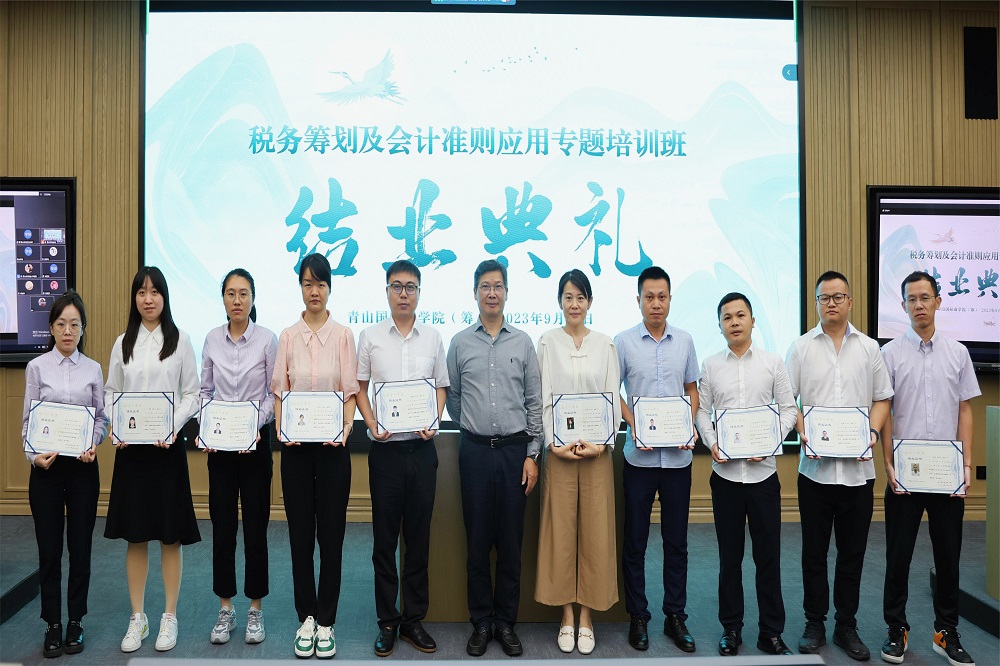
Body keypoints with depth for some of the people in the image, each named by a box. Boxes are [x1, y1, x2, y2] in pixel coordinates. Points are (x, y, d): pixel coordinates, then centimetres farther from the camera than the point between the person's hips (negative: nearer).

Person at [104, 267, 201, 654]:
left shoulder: (180, 341, 0)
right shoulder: (123, 343, 8)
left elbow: (191, 394, -1)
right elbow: (111, 392, 9)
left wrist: (173, 427, -16)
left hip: (167, 446, -2)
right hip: (130, 447, 3)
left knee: (170, 535, 3)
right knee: (135, 535, 8)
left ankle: (169, 617, 17)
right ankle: (137, 618, 21)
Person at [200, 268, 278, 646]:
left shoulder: (267, 339, -5)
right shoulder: (212, 340, 4)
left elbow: (273, 394, -4)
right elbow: (205, 391, 8)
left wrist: (255, 423, -18)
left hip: (255, 441, -2)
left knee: (255, 526, 4)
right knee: (222, 525, 7)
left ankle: (255, 610, 18)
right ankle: (225, 609, 21)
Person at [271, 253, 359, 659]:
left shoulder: (343, 335, 2)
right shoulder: (288, 337, 6)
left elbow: (351, 392, -1)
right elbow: (279, 391, 4)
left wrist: (345, 429, -16)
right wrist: (281, 428, -12)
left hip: (332, 445, -1)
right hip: (295, 445, 1)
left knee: (331, 534, 4)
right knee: (300, 534, 8)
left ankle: (326, 622, 16)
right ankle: (306, 618, 21)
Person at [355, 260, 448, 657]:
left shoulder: (432, 338, 7)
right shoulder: (370, 337, 3)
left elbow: (441, 387, 11)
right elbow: (359, 388, 5)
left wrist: (434, 422, -6)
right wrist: (372, 424, -10)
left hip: (422, 448, 2)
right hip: (385, 448, -1)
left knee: (419, 538, 9)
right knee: (385, 538, 6)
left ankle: (414, 618, 22)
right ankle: (387, 622, 19)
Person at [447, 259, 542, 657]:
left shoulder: (523, 343, 5)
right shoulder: (460, 343, 4)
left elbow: (535, 402, 4)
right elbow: (452, 397, 14)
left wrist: (532, 454, 0)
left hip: (514, 449, 0)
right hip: (475, 450, 0)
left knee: (511, 542, 6)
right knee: (477, 541, 6)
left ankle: (506, 623, 19)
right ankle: (481, 623, 19)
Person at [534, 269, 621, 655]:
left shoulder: (605, 345, 6)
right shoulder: (548, 342, 3)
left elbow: (613, 398, 3)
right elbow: (543, 398, 0)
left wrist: (602, 443, -9)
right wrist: (553, 443, -11)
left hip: (597, 449, 1)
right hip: (560, 449, -1)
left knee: (595, 530, 4)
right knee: (561, 529, 3)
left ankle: (587, 616, 16)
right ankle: (567, 615, 15)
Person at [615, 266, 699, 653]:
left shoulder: (684, 341, 6)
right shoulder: (623, 342, -2)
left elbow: (692, 390, 13)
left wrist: (690, 425, -4)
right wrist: (634, 424, -14)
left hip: (678, 455, 2)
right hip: (640, 456, -2)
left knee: (676, 541, 10)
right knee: (635, 541, 7)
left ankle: (675, 616, 24)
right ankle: (638, 617, 21)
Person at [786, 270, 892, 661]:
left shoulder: (869, 348, 7)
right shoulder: (802, 347, 3)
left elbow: (882, 397, 9)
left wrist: (873, 432, -8)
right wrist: (803, 433, -13)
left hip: (858, 466, 1)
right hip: (815, 466, -1)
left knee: (853, 551, 10)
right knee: (814, 551, 8)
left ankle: (847, 626, 24)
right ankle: (814, 624, 22)